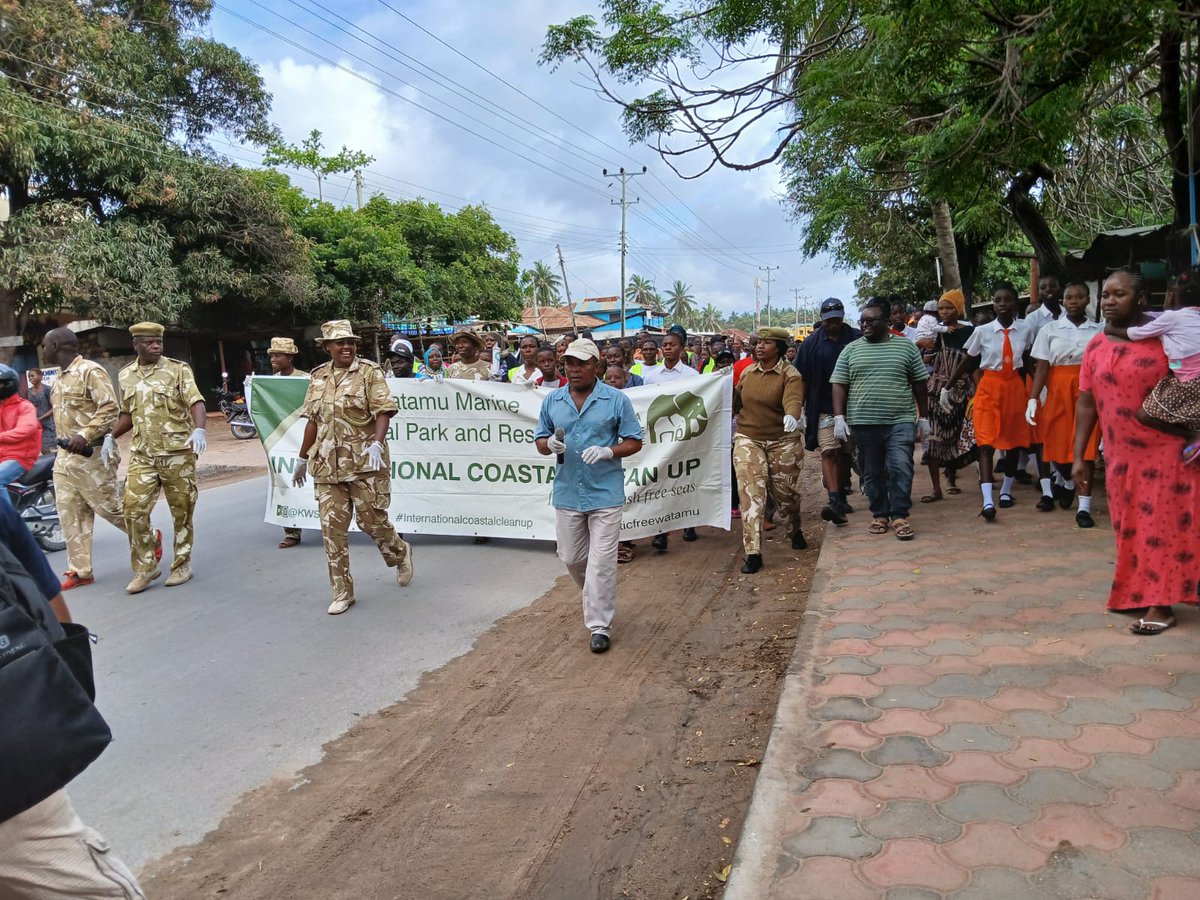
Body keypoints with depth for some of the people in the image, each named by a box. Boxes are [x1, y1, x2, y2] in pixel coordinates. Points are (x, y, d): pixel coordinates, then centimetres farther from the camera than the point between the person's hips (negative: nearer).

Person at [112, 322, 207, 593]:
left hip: (177, 452, -3)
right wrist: (111, 436, 11)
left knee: (182, 511, 5)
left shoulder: (178, 370, -2)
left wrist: (199, 429, -30)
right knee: (135, 510, -4)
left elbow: (195, 401, -13)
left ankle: (182, 566, 18)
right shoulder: (125, 376, 12)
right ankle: (145, 568, 9)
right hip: (142, 454, 4)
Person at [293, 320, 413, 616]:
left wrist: (377, 443, -27)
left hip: (364, 461, -4)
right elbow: (313, 421, 18)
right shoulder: (318, 377, 12)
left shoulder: (370, 372, -3)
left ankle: (401, 553, 33)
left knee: (372, 519, 0)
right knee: (332, 527, 3)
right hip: (327, 464, 5)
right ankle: (342, 593, 12)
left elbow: (383, 412, -11)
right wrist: (302, 458, 20)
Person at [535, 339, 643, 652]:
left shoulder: (616, 400, -4)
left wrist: (608, 452, -19)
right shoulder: (552, 400, 6)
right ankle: (598, 597, 43)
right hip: (567, 493, 4)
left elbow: (634, 442, -1)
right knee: (571, 557, 15)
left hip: (605, 493, -4)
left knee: (601, 563, -2)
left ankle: (599, 625, 9)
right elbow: (540, 442, 12)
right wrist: (550, 444, -12)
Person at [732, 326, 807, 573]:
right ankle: (753, 553, -10)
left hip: (782, 442, -3)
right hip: (748, 440, 3)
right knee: (750, 492, -11)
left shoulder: (790, 374, -10)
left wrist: (792, 416, -48)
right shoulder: (748, 372, 6)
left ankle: (795, 531, 45)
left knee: (786, 492, 11)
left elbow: (793, 400, -29)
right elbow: (737, 401, 20)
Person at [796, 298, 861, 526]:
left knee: (845, 453, 11)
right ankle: (834, 500, -23)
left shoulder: (856, 338, 1)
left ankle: (841, 497, 25)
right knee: (829, 452, -13)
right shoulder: (811, 343, 0)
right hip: (823, 408, -2)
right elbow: (802, 379, 2)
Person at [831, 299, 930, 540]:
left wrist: (924, 418, 8)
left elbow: (919, 383, 9)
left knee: (901, 468, -10)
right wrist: (839, 417, -4)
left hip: (900, 421, -1)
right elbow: (839, 385, 6)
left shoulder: (906, 347, 6)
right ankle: (879, 514, 19)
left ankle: (899, 516, -1)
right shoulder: (851, 350, 7)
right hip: (864, 422, 1)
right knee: (873, 472, 8)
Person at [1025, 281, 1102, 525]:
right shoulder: (1050, 329, 3)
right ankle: (1067, 481, 40)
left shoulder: (1099, 330, 5)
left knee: (1086, 446, -5)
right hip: (1058, 391, 0)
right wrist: (1033, 398, -11)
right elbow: (1041, 367, -2)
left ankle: (1084, 506, -1)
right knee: (1057, 444, 6)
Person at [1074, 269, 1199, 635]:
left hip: (1167, 451, -4)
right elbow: (1087, 403, 7)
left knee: (1163, 527, 1)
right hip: (1120, 456, 5)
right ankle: (1137, 595, 25)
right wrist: (1079, 457, 5)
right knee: (1130, 530, 12)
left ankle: (1160, 604, 8)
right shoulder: (1095, 347, 5)